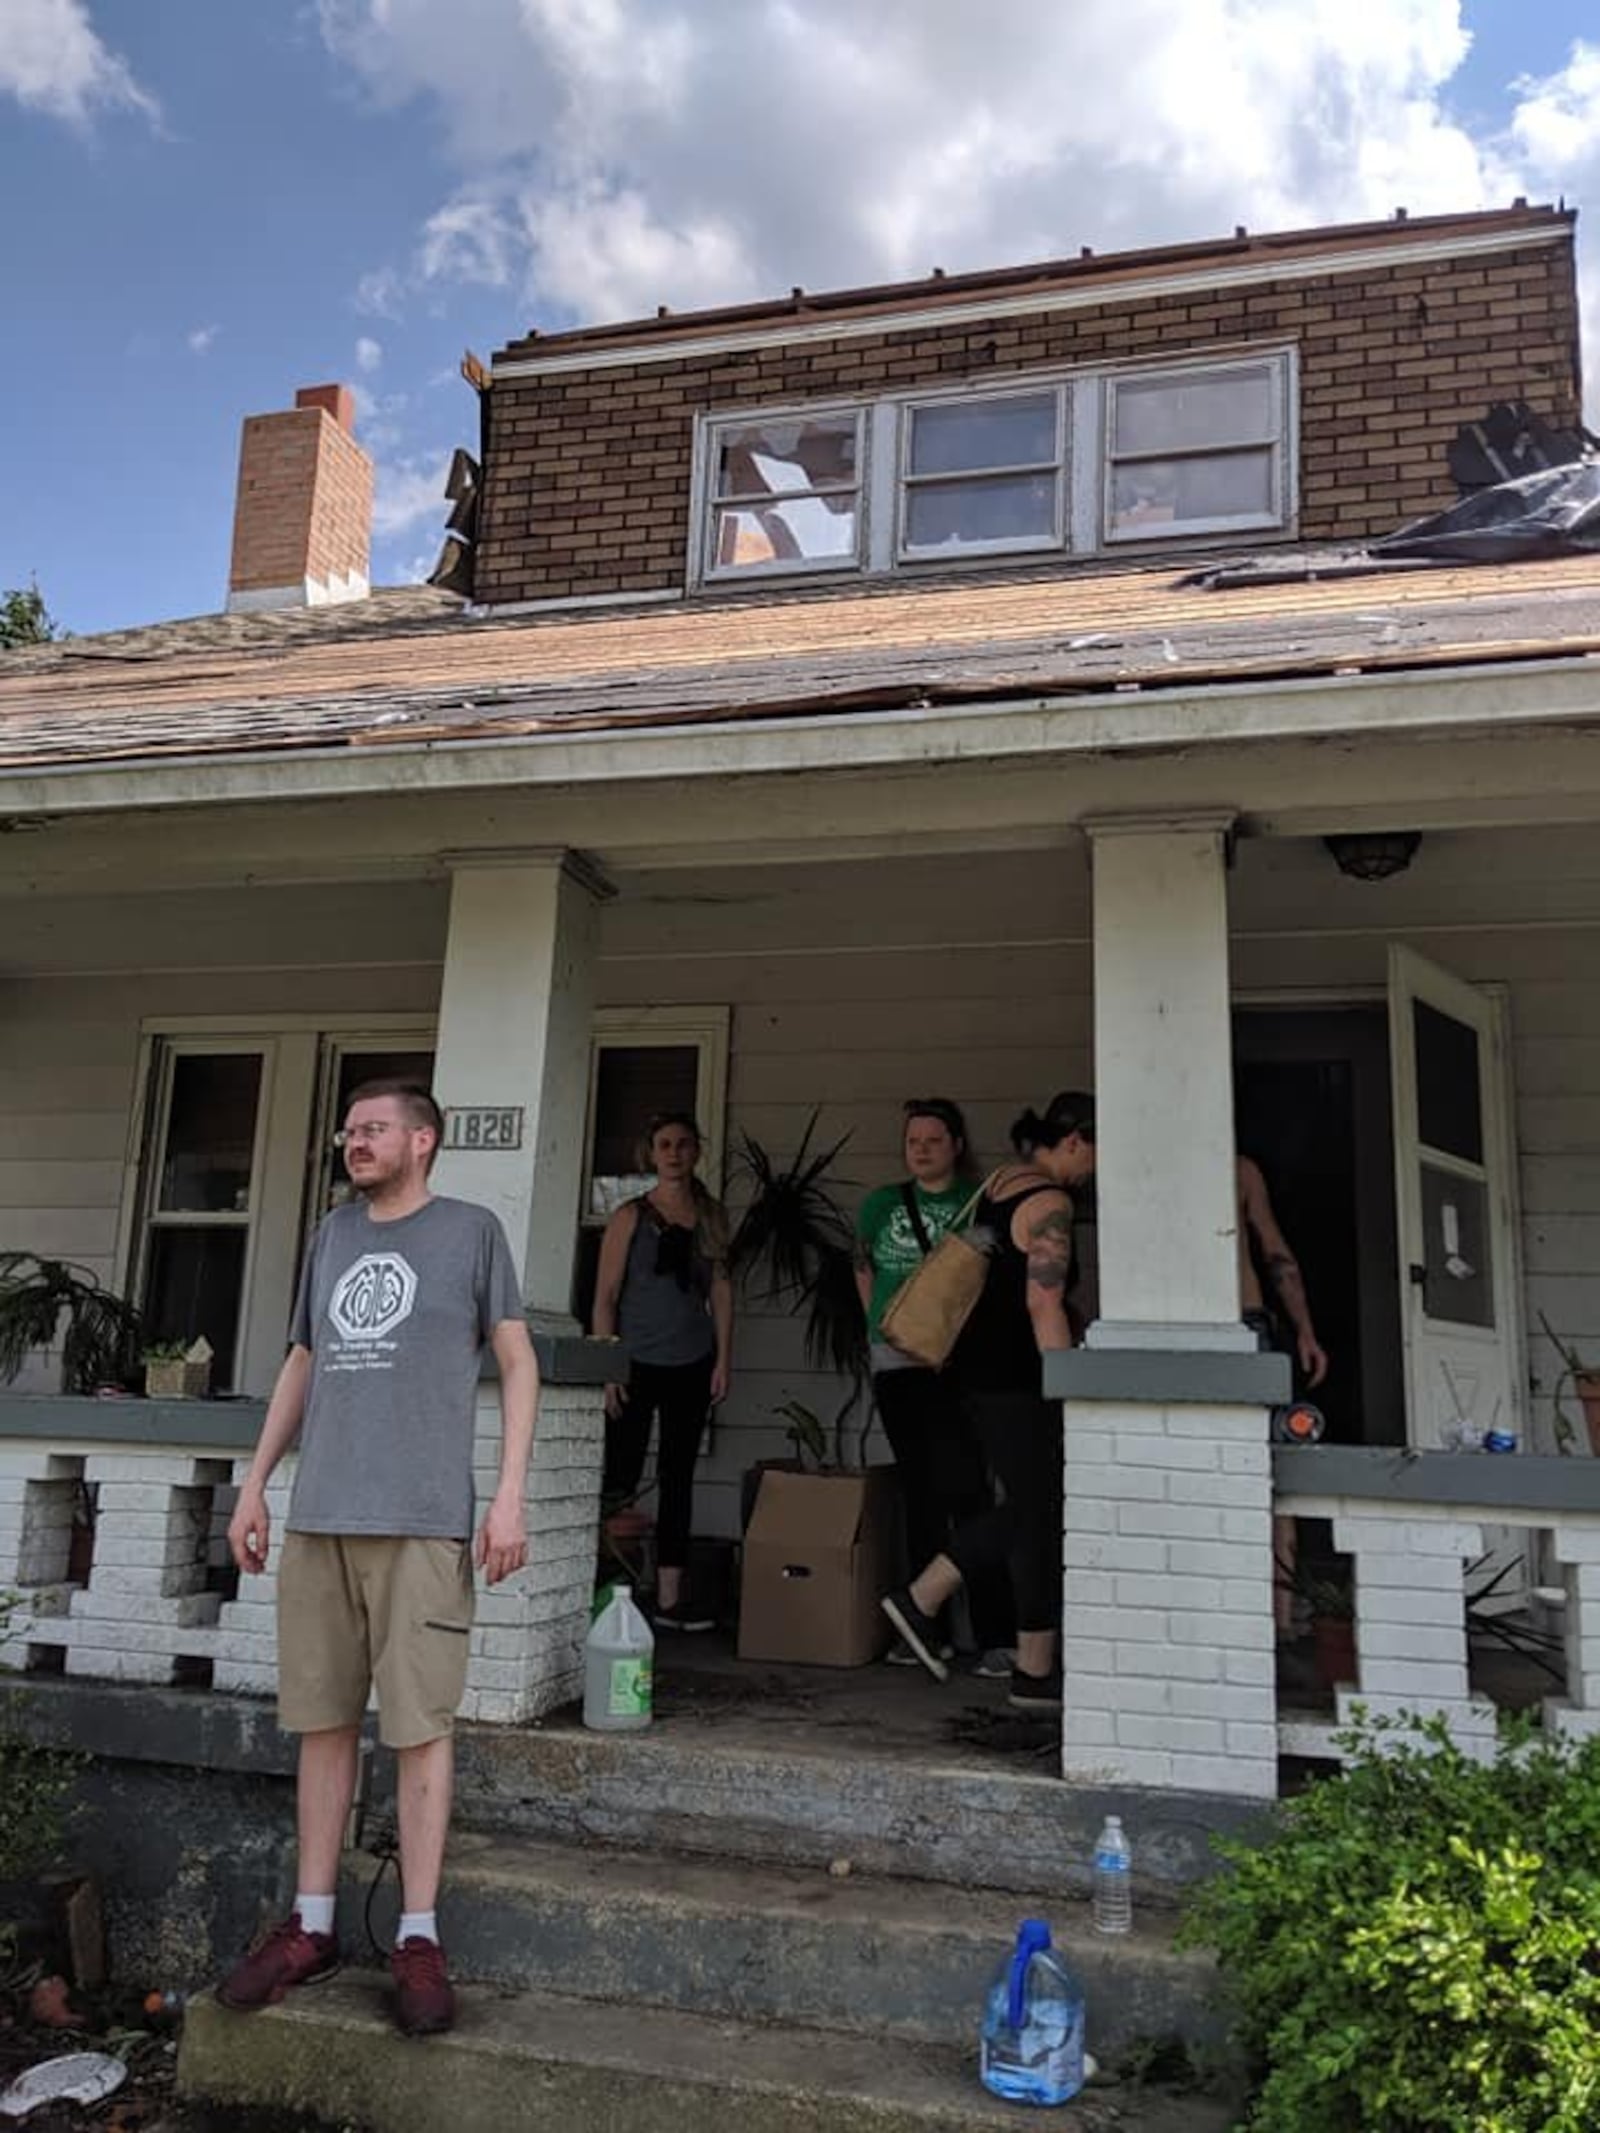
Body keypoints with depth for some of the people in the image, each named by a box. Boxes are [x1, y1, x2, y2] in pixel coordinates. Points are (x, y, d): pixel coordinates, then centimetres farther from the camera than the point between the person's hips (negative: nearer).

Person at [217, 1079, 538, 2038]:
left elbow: (519, 1363, 1)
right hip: (319, 1517, 5)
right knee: (323, 1718, 9)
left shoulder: (472, 1231, 2)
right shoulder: (333, 1235, 17)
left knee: (420, 1724, -2)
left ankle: (420, 1937, 8)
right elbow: (303, 1365, 21)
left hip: (422, 1519, -5)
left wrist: (510, 1495, -7)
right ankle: (312, 1925, 20)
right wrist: (256, 1482, 15)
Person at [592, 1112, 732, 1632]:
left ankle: (670, 1597, 13)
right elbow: (605, 1296, -3)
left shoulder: (712, 1216, 8)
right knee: (620, 1479, -4)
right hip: (637, 1363, -3)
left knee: (678, 1478, 7)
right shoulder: (631, 1216, -1)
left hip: (692, 1365, 3)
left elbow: (721, 1290, 9)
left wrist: (722, 1361, 2)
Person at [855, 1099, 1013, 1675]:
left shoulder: (979, 1205, 1)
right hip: (896, 1363, 4)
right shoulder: (881, 1205, 12)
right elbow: (864, 1270, 24)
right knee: (920, 1495, 10)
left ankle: (996, 1636, -6)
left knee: (966, 1489, -11)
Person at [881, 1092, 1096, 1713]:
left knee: (1027, 1506, 17)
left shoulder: (1003, 1180, 13)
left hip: (978, 1362, 10)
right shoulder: (1050, 1203, -15)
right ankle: (1035, 1673, 11)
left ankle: (920, 1597, 18)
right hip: (1015, 1374, -9)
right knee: (1041, 1514, 1)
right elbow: (1044, 1306, -21)